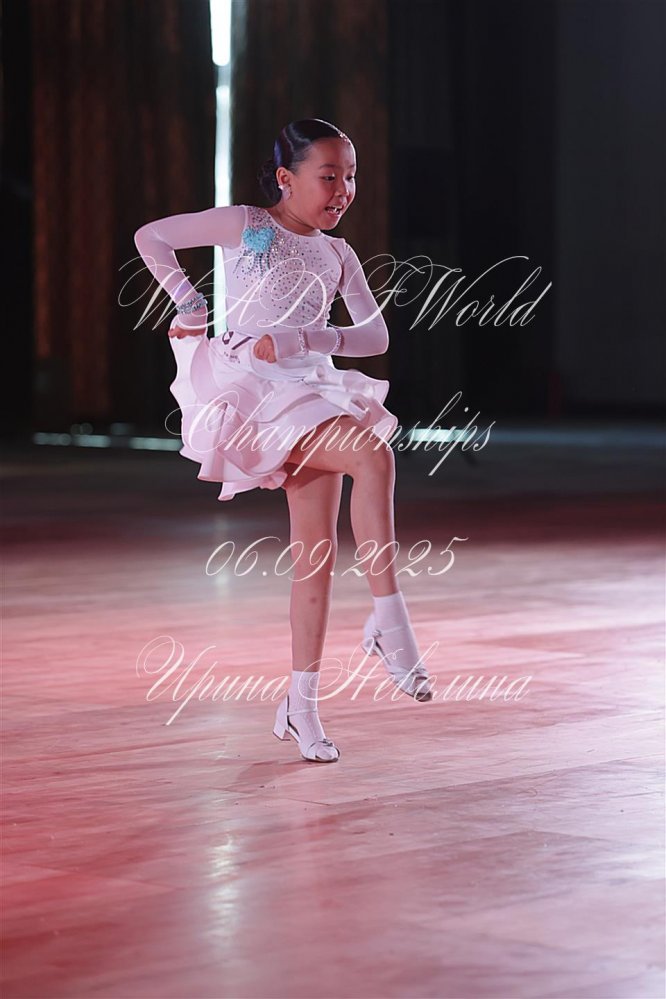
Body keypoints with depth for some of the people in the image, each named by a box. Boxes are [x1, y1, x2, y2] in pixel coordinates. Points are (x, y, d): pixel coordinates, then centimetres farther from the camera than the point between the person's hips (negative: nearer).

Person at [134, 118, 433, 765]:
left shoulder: (337, 255, 13)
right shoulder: (245, 226, 1)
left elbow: (376, 335, 4)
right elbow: (150, 237, 1)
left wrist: (301, 339, -10)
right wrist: (189, 303, -1)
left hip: (312, 394, 6)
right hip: (254, 393, -6)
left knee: (317, 551, 2)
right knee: (373, 455, -30)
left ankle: (301, 705, 9)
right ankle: (388, 619, -28)